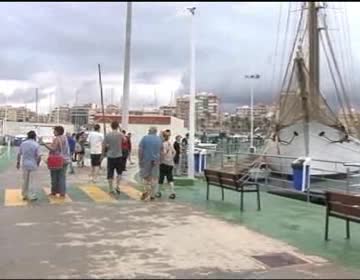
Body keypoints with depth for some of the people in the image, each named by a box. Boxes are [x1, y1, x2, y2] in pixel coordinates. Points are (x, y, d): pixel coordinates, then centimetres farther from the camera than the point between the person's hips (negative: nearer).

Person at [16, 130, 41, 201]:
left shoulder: (23, 143, 1)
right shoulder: (36, 145, -11)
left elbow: (19, 154, 6)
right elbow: (39, 156, -14)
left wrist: (18, 163, 17)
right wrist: (38, 163, 3)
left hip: (24, 164, 4)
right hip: (33, 165, -4)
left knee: (25, 181, 14)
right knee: (31, 181, 3)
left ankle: (24, 195, 21)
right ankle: (30, 196, 8)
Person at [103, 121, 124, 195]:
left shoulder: (107, 135, -4)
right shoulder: (120, 134, -6)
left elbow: (104, 146, -2)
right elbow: (125, 140, 15)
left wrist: (103, 152, 15)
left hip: (110, 156, 1)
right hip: (119, 156, -1)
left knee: (110, 173, 6)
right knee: (119, 172, 16)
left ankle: (111, 189, 10)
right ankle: (117, 186, 6)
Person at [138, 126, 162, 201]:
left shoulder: (145, 138, -5)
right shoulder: (159, 139, 3)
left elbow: (140, 150, -9)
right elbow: (161, 150, 8)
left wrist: (140, 160, -3)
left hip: (146, 160, -2)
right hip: (156, 160, 2)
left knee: (145, 175, 12)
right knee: (154, 177, 8)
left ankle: (147, 190, -7)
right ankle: (152, 195, 9)